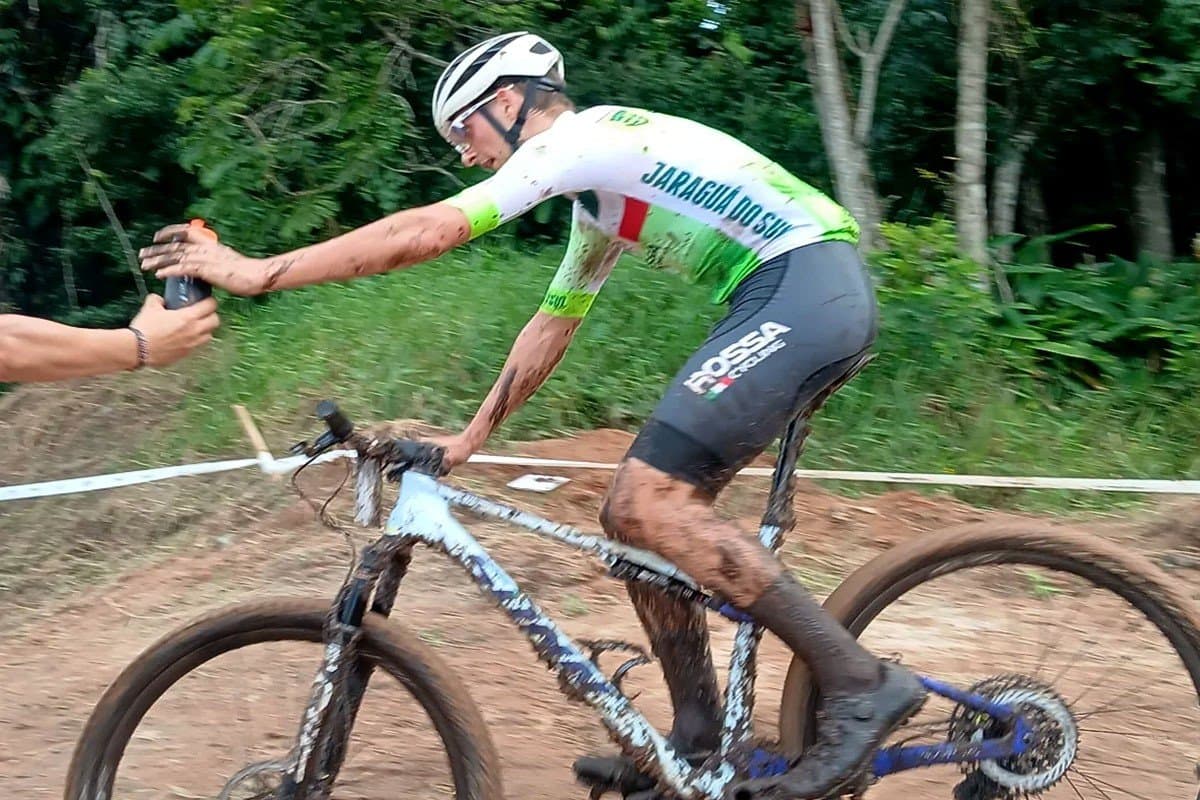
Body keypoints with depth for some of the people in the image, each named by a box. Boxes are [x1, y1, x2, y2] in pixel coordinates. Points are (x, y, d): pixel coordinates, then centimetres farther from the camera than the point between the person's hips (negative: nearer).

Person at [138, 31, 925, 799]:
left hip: (808, 287, -10)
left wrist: (256, 271, -13)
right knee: (641, 510, 8)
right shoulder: (598, 189, 25)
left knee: (646, 500, -18)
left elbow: (428, 231, -14)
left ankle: (862, 685, -14)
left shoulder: (577, 137, -6)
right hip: (810, 298, 10)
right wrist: (469, 438, 26)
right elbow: (551, 325, 30)